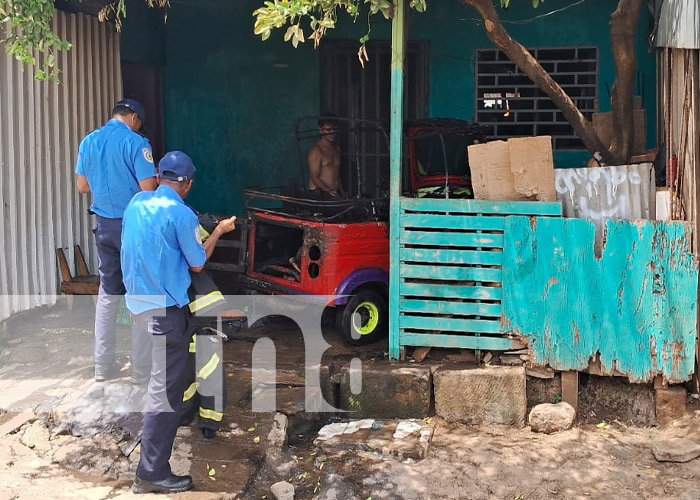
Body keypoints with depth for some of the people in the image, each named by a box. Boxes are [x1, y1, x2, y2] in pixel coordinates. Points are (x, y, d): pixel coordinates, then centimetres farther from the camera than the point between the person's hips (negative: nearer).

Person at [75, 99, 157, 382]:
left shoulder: (88, 142, 6)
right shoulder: (136, 143, -13)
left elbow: (83, 186, 12)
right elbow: (148, 189, -17)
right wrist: (159, 183, 5)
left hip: (104, 225, 5)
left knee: (108, 292, 11)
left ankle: (104, 364, 13)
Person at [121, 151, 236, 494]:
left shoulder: (136, 204, 7)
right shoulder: (181, 214, -15)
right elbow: (197, 264, -5)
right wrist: (218, 232, 9)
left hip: (136, 304, 8)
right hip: (165, 310, -8)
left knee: (158, 380, 27)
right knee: (166, 390, -4)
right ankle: (151, 474, -1)